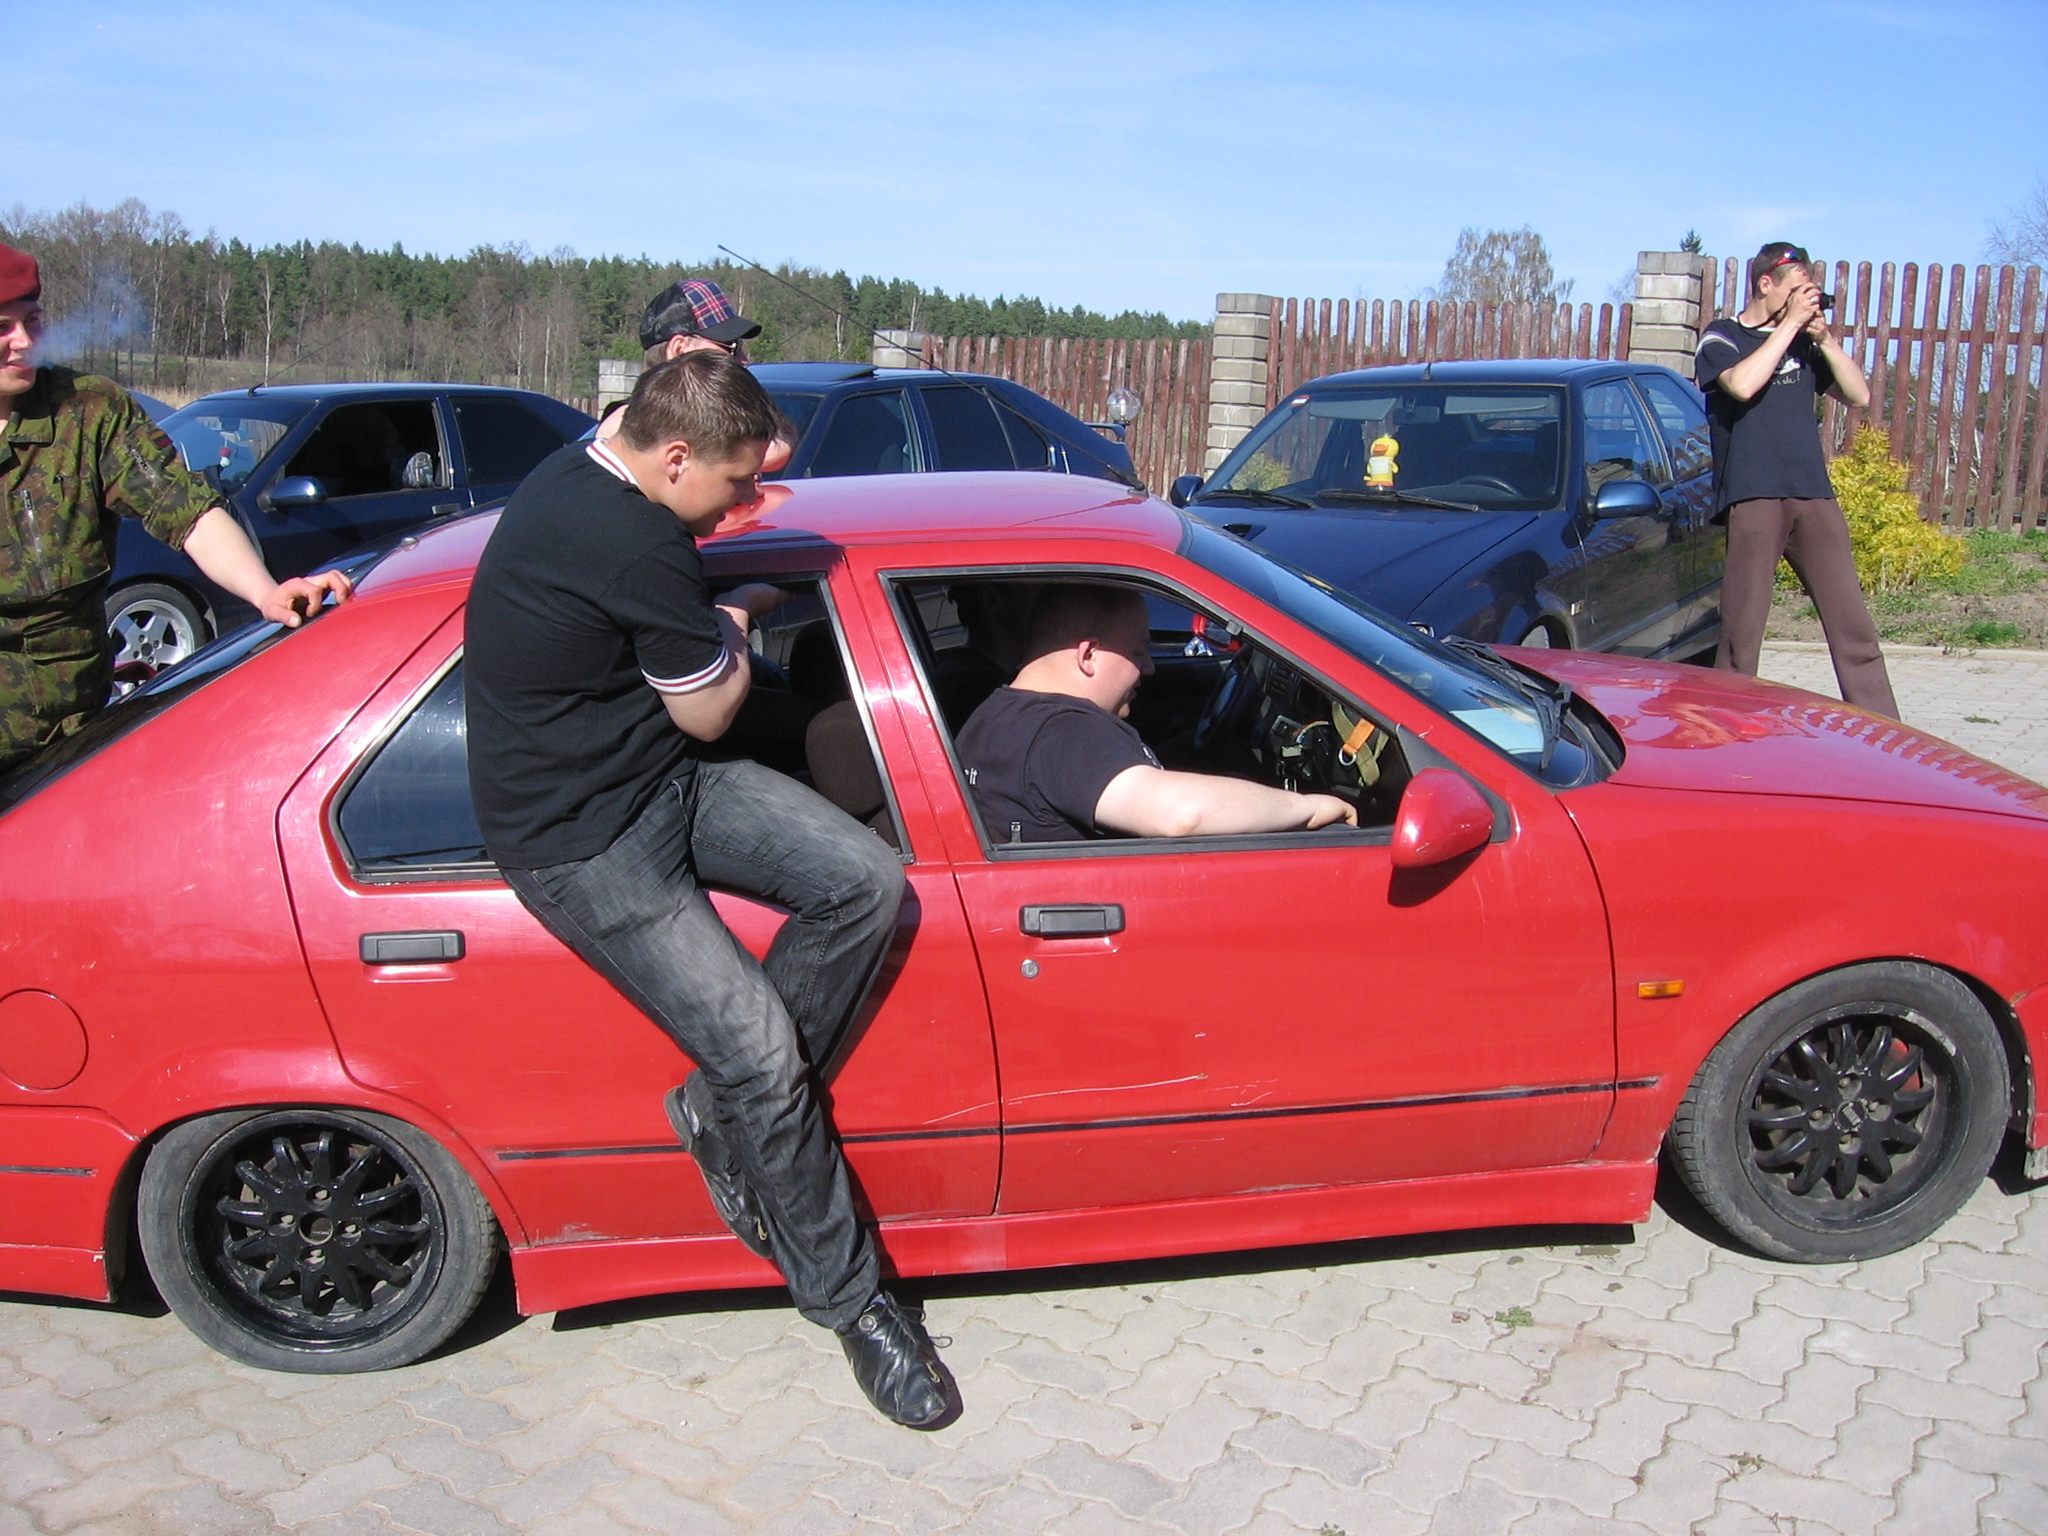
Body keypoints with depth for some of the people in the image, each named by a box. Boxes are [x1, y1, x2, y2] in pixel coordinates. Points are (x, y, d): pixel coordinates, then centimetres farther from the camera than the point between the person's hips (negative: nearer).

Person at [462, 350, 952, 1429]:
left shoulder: (582, 472, 7)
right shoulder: (633, 544, -25)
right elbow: (708, 711, -12)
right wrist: (738, 617, 6)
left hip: (660, 777, 10)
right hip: (581, 840, -10)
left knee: (866, 878, -8)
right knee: (764, 1056, -13)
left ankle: (726, 1107, 6)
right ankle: (850, 1299, 5)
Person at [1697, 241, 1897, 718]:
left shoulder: (1803, 342, 21)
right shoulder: (1721, 337, 5)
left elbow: (1859, 395, 14)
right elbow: (1742, 384, -16)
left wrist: (1824, 337, 4)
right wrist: (1790, 323, -8)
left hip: (1814, 495, 5)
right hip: (1752, 498, -5)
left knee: (1853, 625, -1)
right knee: (1741, 631, -4)